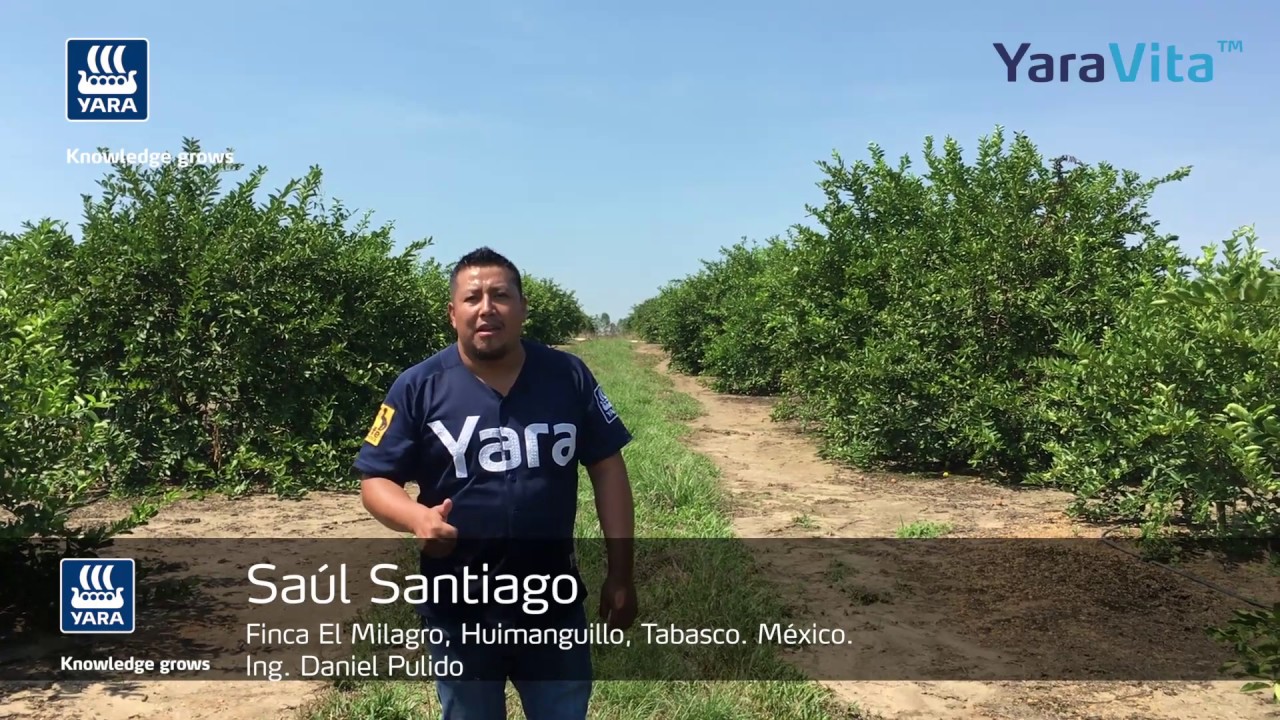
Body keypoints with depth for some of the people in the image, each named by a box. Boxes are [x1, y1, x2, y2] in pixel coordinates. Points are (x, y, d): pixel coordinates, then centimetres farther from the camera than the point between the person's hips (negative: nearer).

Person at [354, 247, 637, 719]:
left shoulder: (568, 376, -4)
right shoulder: (418, 388, -8)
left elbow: (606, 469, 0)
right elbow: (375, 481, -5)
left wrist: (620, 573, -1)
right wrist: (418, 517, -27)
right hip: (459, 611, -1)